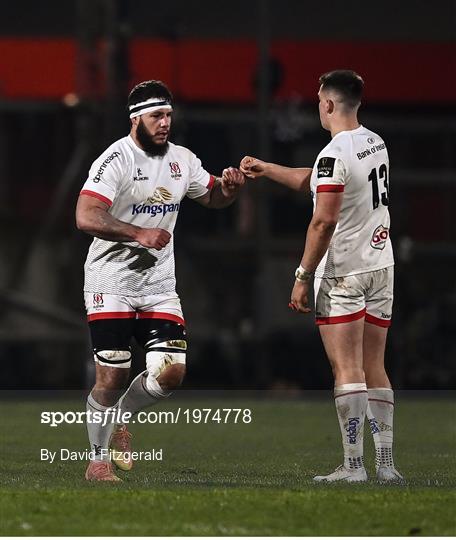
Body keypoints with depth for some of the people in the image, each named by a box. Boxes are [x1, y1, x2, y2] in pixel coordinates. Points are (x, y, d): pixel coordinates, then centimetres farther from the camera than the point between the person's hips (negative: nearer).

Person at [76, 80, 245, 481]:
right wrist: (139, 233, -31)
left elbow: (212, 198, 23)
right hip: (112, 284, -5)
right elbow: (86, 218, -25)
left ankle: (120, 420, 22)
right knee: (112, 376, -5)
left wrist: (229, 187, 0)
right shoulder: (116, 160, -14)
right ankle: (98, 459, 14)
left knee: (171, 373, -6)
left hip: (159, 286, 5)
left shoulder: (182, 160, 7)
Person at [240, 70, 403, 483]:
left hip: (343, 275, -8)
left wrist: (303, 277, -14)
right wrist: (265, 169, 29)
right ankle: (386, 464, 8)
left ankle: (353, 465, -7)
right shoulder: (376, 143, 11)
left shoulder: (335, 155, -17)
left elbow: (324, 221, -21)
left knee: (347, 370, -6)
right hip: (381, 267, 8)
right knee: (374, 369, 10)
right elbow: (311, 182, 23)